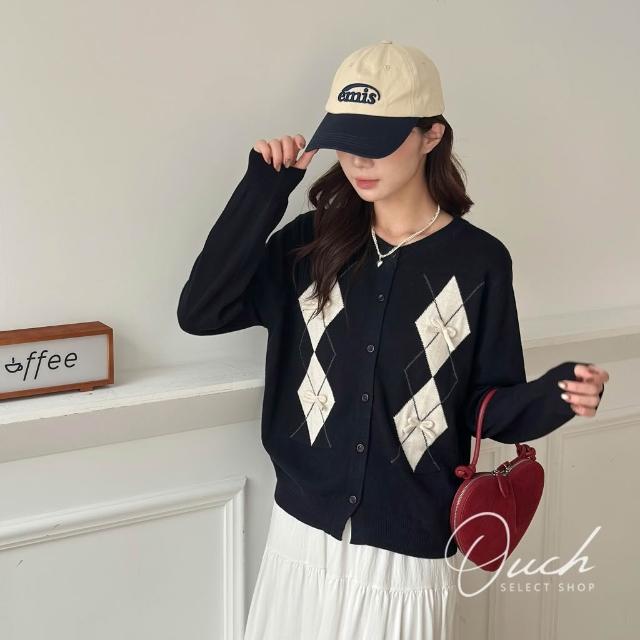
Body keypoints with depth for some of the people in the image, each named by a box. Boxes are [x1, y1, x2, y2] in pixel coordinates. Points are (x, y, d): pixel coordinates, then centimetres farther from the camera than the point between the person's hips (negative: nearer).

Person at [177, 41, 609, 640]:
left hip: (411, 548, -2)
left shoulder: (478, 261, -9)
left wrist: (557, 393, -23)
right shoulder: (312, 241, -2)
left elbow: (489, 406, -2)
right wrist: (263, 189, -16)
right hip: (304, 529, 2)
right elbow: (200, 313, -13)